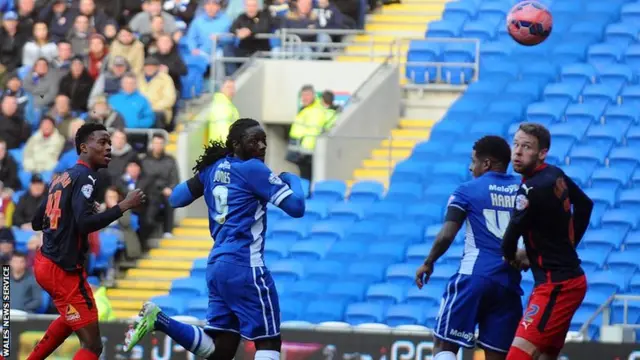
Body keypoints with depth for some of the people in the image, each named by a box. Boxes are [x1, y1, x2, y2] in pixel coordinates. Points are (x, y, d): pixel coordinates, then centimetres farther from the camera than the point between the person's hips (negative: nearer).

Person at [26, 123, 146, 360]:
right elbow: (84, 224, -26)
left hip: (45, 263, 10)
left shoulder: (63, 178, 14)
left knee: (73, 317, 37)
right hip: (63, 269, -10)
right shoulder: (86, 177, -13)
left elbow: (37, 222, 21)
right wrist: (124, 206, -21)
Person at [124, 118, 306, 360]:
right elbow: (296, 207, -12)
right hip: (244, 266, -8)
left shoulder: (213, 169, 11)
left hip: (217, 265, 8)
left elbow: (176, 199, 19)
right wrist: (292, 179, 8)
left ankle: (159, 321, -4)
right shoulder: (252, 169, -10)